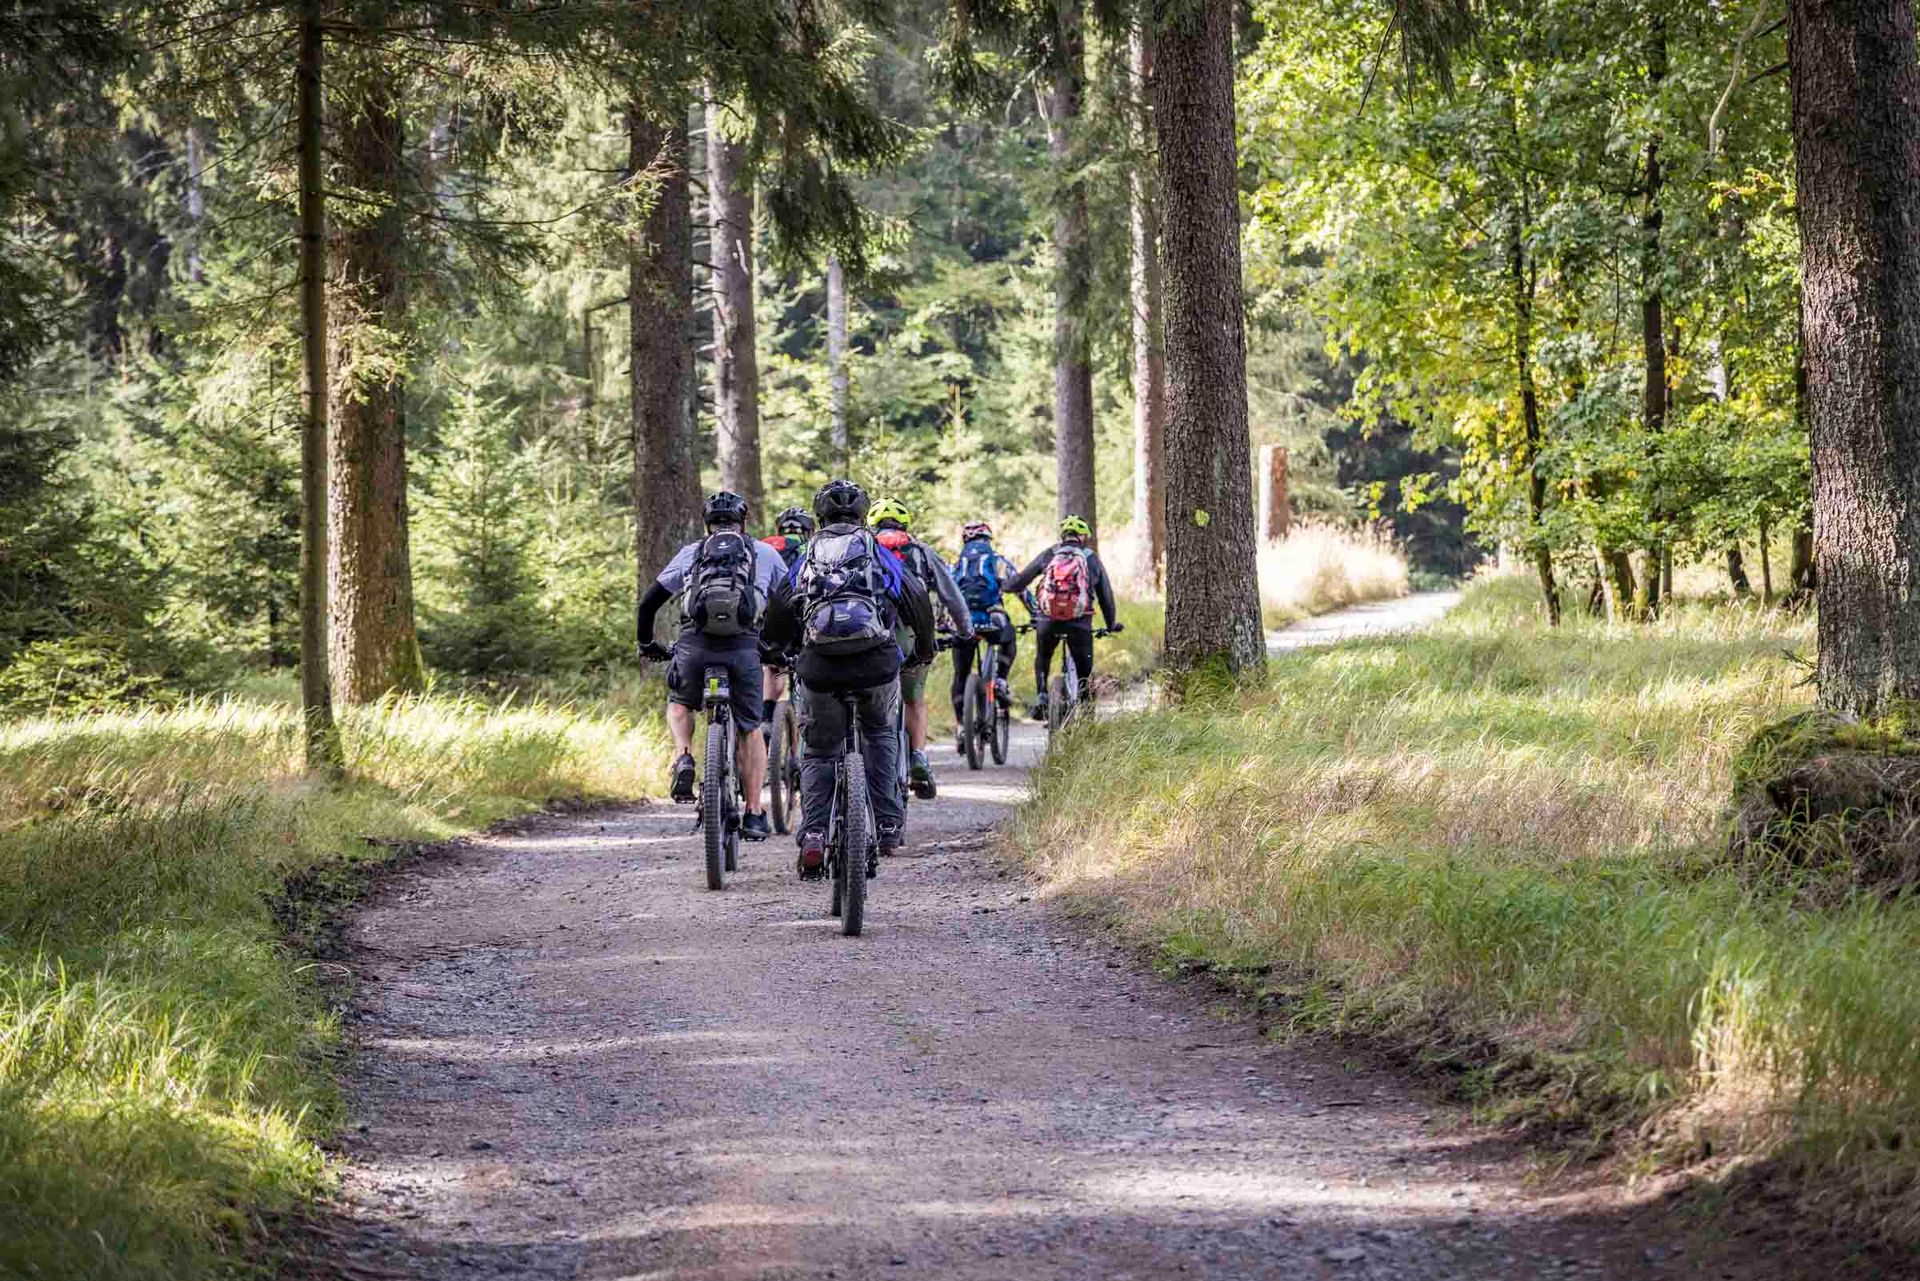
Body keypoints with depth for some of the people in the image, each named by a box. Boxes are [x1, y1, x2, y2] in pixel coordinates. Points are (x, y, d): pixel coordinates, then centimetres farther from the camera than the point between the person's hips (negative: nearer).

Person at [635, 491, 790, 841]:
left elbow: (649, 603, 21)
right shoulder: (765, 554, 20)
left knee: (679, 705, 29)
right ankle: (754, 814, 10)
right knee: (749, 730, 15)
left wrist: (647, 645, 35)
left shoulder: (691, 553, 21)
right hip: (744, 648, -1)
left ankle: (684, 757, 1)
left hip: (694, 645, 1)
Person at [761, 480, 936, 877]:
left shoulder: (807, 557, 20)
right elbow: (917, 599, 20)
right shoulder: (879, 553, 18)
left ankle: (813, 835, -4)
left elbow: (778, 607, 14)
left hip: (820, 665, 0)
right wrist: (924, 648, 36)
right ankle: (888, 823, 16)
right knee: (879, 733, 27)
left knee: (818, 750, 15)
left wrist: (780, 649, 33)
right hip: (877, 661, 0)